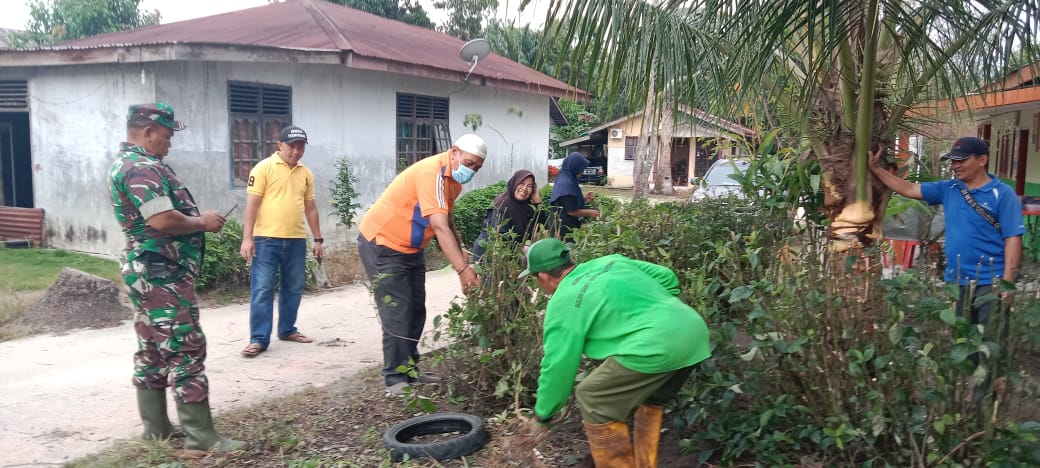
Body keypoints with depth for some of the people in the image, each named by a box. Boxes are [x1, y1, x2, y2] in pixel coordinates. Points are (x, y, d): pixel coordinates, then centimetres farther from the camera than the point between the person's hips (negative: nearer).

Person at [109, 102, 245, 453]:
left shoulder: (126, 163, 17)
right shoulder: (143, 167, -18)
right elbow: (163, 220, -29)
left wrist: (197, 219, 11)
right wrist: (203, 222, -12)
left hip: (149, 271, 11)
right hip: (162, 273, -11)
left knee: (153, 348, 14)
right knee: (185, 349, -8)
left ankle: (156, 426, 23)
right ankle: (200, 436, -5)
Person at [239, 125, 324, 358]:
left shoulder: (306, 173, 12)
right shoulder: (264, 168, -4)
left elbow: (310, 208, 18)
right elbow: (252, 204, -7)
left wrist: (318, 239, 16)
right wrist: (247, 238, -13)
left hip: (296, 240, 5)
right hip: (267, 239, -5)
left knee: (293, 289, 12)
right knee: (262, 289, -3)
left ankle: (287, 329, 26)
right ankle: (258, 339, 2)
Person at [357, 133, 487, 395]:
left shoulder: (453, 179, 3)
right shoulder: (432, 173, -27)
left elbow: (448, 221, 11)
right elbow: (440, 228, -35)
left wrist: (464, 262, 2)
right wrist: (463, 269, -39)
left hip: (410, 248, 9)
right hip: (382, 245, -9)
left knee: (416, 311, 10)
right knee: (397, 314, -9)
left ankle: (410, 370, 20)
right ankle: (396, 379, -1)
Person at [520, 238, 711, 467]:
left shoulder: (562, 304, 3)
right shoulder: (610, 261, 22)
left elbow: (558, 366, 6)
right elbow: (667, 277, 24)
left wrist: (543, 415, 20)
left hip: (658, 346, -9)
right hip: (694, 329, 9)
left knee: (593, 399, 8)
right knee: (648, 396, 30)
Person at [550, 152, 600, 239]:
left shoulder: (564, 180, 8)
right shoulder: (567, 184, -22)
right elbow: (572, 211, -22)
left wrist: (584, 199, 9)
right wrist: (590, 213, -8)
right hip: (566, 228, -10)